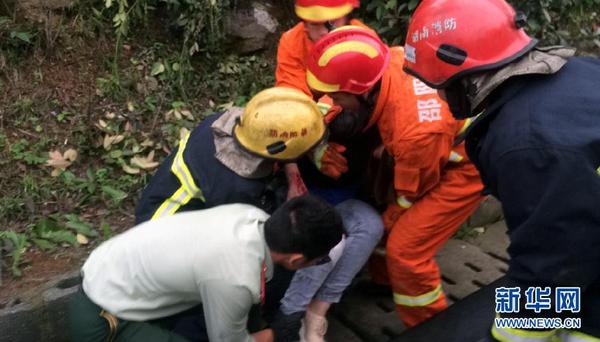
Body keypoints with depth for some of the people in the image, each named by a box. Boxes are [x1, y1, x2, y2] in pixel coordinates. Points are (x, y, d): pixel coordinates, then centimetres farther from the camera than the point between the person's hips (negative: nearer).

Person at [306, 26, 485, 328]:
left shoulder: (415, 132, -40)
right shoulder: (385, 61, -22)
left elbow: (410, 194, -21)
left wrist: (381, 225, -4)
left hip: (464, 167, -8)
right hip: (439, 149, 8)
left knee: (405, 249, -10)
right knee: (379, 212, 13)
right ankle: (387, 278, 40)